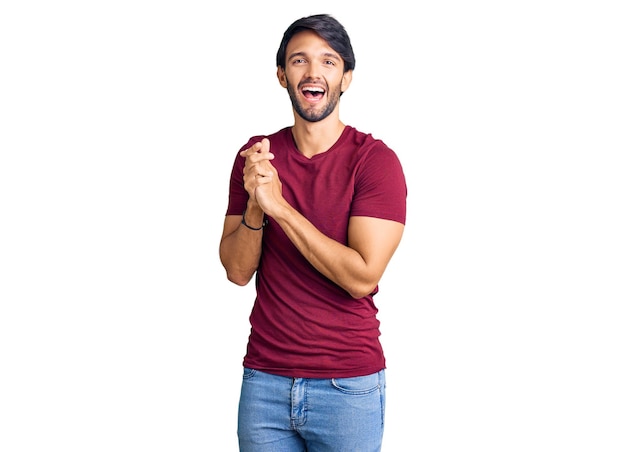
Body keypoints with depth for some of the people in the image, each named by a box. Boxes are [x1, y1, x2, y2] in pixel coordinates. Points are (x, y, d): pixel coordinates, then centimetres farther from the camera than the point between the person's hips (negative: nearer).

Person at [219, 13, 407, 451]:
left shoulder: (376, 160, -10)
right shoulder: (255, 155, 3)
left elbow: (362, 276, -19)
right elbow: (237, 271, 0)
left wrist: (278, 206, -20)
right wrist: (254, 207, -18)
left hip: (348, 385, -3)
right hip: (265, 378, 3)